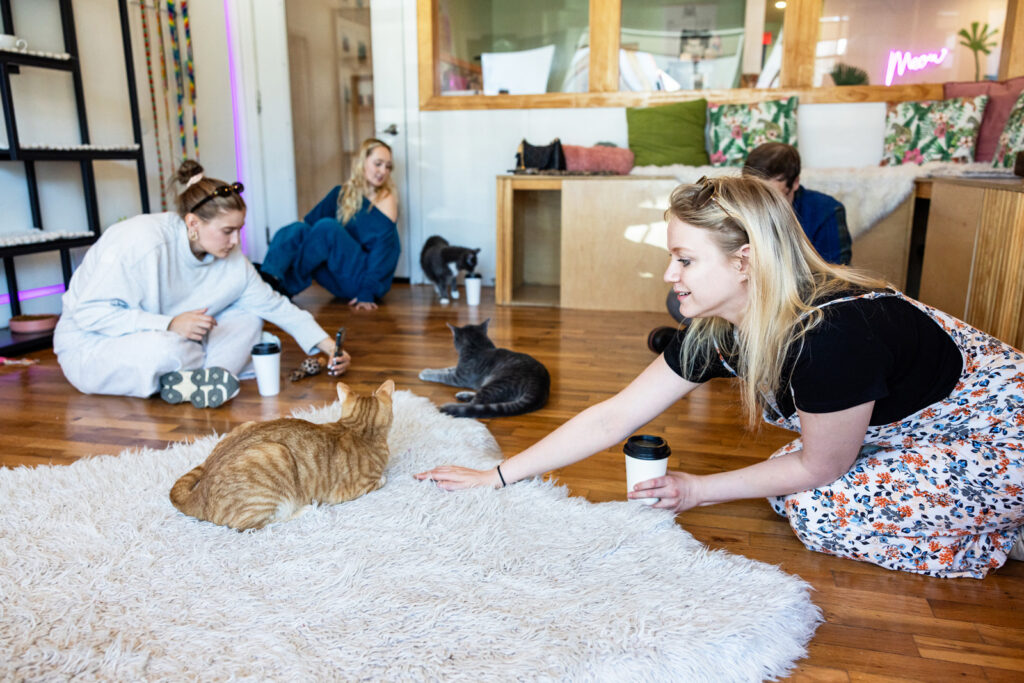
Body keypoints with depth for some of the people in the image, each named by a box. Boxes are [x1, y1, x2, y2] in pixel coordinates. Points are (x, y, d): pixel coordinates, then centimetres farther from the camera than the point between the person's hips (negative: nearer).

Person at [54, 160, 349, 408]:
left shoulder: (230, 258, -8)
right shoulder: (142, 241, -28)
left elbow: (272, 303, 1)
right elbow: (89, 312, -27)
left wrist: (326, 344, -6)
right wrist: (169, 325, -36)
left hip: (172, 337, 7)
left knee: (248, 317, -9)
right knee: (166, 348, -40)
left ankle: (198, 380, -25)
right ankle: (220, 366, -12)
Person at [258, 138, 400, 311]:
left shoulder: (386, 200, -3)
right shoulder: (341, 193, 10)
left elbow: (382, 250, -12)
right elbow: (309, 220, 6)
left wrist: (367, 293, -21)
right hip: (340, 282, 5)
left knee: (327, 227, -26)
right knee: (298, 229, -17)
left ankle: (285, 289, -20)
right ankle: (269, 277, -40)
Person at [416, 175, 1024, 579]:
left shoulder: (832, 335, -37)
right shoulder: (717, 331, -14)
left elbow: (819, 469, -21)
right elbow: (611, 417, -12)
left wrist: (699, 491, -11)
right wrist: (497, 477, -11)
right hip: (906, 423, 7)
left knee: (821, 507, -18)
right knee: (794, 487, 0)